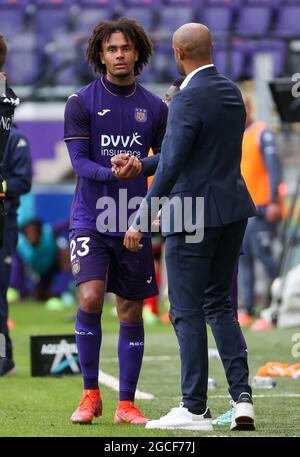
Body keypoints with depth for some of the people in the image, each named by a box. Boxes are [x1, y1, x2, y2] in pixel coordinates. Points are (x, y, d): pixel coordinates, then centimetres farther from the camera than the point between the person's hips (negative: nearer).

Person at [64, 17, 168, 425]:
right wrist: (112, 173, -25)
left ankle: (127, 404, 14)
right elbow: (79, 162, -7)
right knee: (90, 298, -19)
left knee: (132, 313, 5)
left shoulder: (155, 108, 7)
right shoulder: (81, 102, -1)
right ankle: (90, 394, -4)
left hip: (134, 222, 3)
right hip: (90, 219, -3)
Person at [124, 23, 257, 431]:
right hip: (233, 207, 8)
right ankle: (242, 398, 8)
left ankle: (195, 409, 2)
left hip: (193, 214, -8)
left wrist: (142, 220, -18)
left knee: (188, 312, -1)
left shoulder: (188, 99, -17)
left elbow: (171, 165, -21)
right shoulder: (232, 92, 10)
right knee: (219, 304, 16)